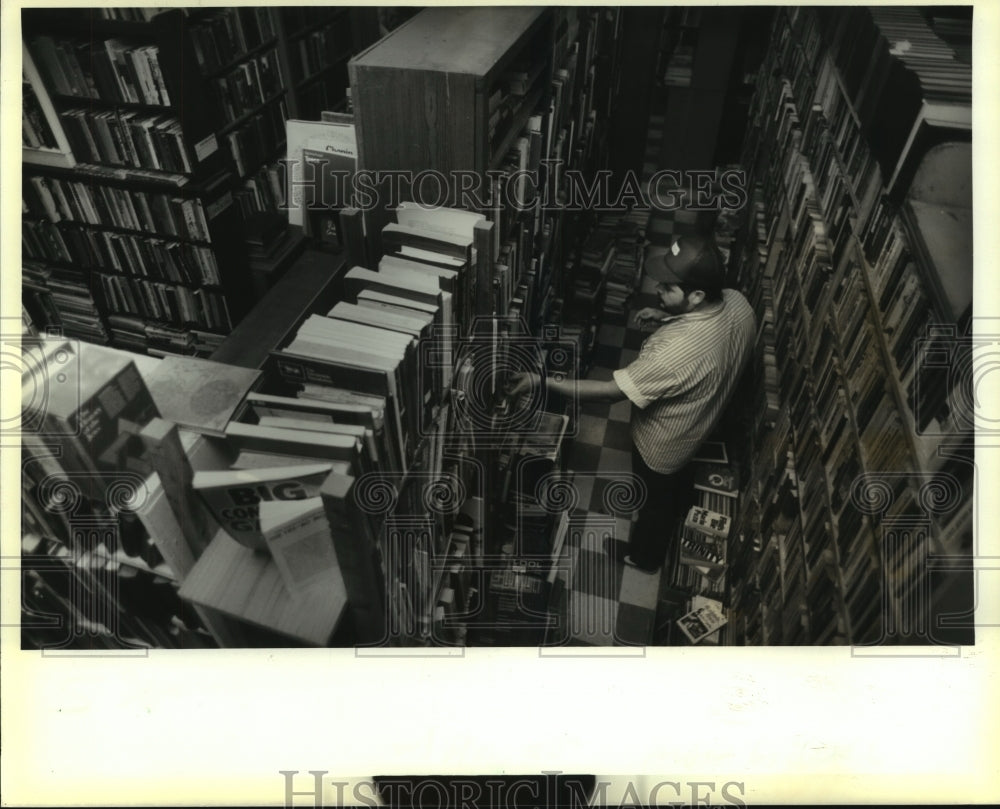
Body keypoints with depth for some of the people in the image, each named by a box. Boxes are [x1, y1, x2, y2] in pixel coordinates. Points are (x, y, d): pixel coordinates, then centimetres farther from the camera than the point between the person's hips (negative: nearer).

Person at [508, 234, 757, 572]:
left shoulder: (676, 350, -46)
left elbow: (611, 391, -36)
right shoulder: (738, 303, -21)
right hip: (699, 419, 7)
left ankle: (644, 555, 53)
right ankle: (674, 521, 67)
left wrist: (542, 381, -32)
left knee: (655, 500, 23)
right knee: (678, 480, 37)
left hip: (662, 441, -7)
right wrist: (667, 317, -8)